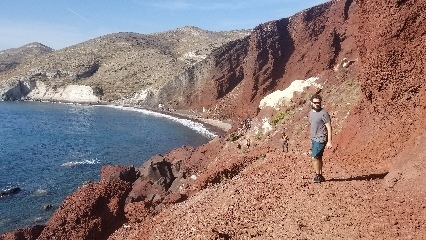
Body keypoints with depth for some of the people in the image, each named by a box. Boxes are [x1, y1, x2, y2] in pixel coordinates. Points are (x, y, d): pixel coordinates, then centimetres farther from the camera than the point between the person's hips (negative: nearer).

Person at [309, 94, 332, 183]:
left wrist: (329, 141, -17)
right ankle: (320, 176, 23)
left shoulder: (324, 113, -13)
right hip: (314, 139, 8)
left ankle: (318, 176, 4)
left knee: (314, 158, -11)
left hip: (320, 139, -8)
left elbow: (329, 127, -14)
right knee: (318, 158, 13)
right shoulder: (311, 113, 11)